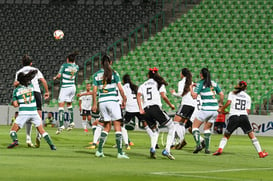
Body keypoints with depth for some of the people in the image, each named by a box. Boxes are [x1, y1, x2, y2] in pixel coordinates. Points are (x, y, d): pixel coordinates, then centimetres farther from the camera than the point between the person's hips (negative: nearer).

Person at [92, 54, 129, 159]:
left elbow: (94, 91, 6)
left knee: (107, 127, 15)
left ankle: (99, 150, 8)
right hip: (112, 100, -4)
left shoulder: (97, 75, 6)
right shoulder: (114, 73, -2)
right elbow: (120, 88, -4)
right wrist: (124, 99, 8)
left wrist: (94, 104, 13)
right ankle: (120, 152, -8)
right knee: (117, 126, -2)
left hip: (102, 102, 4)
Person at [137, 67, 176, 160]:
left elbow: (138, 96, 4)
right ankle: (167, 150, -6)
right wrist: (171, 105, 12)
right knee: (171, 127, 8)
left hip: (146, 110, 4)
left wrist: (140, 109, -3)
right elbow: (163, 96, -2)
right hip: (156, 108, -4)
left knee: (155, 131, 21)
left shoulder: (143, 85, 21)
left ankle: (152, 148, -7)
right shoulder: (159, 84, 12)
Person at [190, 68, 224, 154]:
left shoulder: (200, 83, -5)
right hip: (215, 109, 5)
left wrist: (191, 88, 7)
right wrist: (220, 103, 27)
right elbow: (221, 94, 12)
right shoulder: (214, 83, 11)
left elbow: (194, 96, -10)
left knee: (195, 125, 8)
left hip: (206, 109, -5)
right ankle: (207, 148, 9)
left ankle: (198, 144, -11)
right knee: (207, 128, 18)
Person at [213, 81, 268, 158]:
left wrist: (222, 109, 8)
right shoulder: (248, 97, 17)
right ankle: (260, 152, 2)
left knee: (226, 135, 12)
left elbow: (228, 102, -5)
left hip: (233, 117, -1)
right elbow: (247, 111, 10)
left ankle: (220, 148, -10)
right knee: (251, 135, 6)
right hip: (244, 117, 1)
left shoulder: (232, 93, 12)